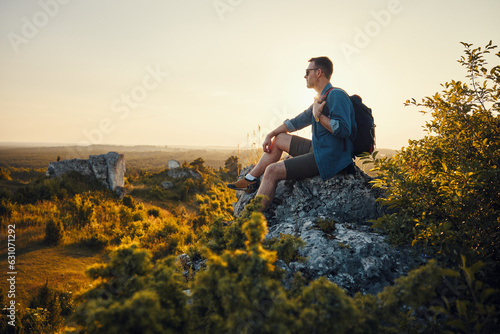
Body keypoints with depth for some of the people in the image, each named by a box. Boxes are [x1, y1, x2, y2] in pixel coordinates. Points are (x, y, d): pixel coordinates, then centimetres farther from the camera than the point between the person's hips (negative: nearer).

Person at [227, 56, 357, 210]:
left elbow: (344, 129, -27)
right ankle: (251, 180, 20)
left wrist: (318, 116, -20)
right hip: (318, 150, 10)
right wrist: (270, 135, 20)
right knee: (279, 139, 19)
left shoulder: (336, 95, -15)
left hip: (328, 158, -10)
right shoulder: (321, 99, 16)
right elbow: (297, 121, 24)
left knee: (272, 171, -16)